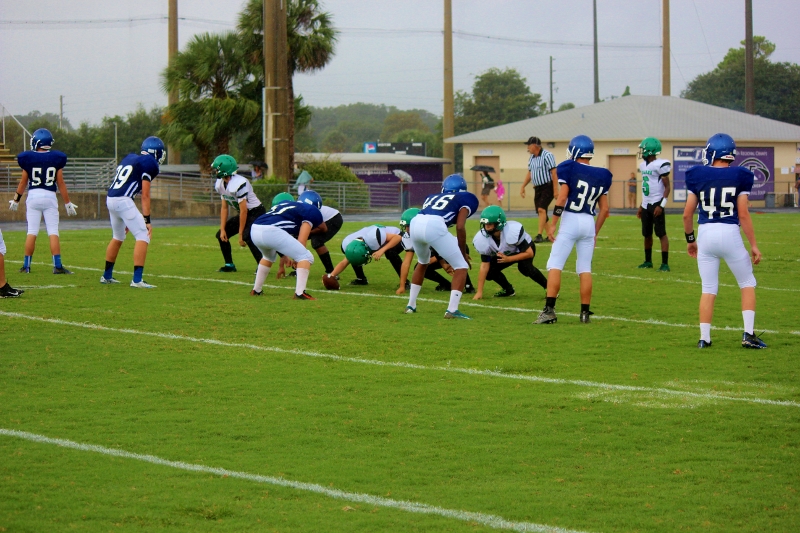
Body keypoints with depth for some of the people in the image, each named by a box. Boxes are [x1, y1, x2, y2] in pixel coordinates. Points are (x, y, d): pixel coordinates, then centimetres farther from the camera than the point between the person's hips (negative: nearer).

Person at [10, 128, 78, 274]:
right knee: (53, 232, 1)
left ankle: (26, 265, 9)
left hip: (33, 196, 0)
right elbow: (60, 183, 1)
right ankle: (57, 266, -5)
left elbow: (23, 182, 5)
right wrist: (67, 203, 11)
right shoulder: (57, 158, -3)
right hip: (50, 197, 0)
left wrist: (16, 200, 18)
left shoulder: (28, 159, -3)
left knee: (31, 232, 6)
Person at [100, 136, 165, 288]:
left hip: (110, 200, 9)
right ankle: (137, 280, -13)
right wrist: (147, 221, -7)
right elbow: (145, 195, -8)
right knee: (143, 237, -6)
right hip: (123, 201, -9)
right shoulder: (149, 163, -3)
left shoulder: (129, 158, 22)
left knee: (118, 237, 27)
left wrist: (127, 218, 30)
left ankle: (107, 276, 38)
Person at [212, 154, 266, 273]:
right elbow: (224, 207, 6)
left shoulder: (238, 184, -30)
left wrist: (240, 234, -22)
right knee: (221, 235, 6)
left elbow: (243, 211, -27)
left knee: (247, 236, -31)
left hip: (255, 213, -9)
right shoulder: (220, 184, -3)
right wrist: (222, 229, 0)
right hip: (242, 213, 9)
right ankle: (229, 265, 18)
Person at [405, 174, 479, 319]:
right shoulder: (465, 199, 20)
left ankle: (411, 305, 39)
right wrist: (463, 253, 16)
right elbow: (460, 227, 4)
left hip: (415, 223, 6)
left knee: (423, 262, 34)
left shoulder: (433, 198, 35)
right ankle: (452, 310, -4)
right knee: (461, 267, 8)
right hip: (434, 227, -6)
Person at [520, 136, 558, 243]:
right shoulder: (531, 158, 12)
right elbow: (529, 173, 22)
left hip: (548, 186, -9)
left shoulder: (547, 156, -13)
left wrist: (555, 189, -21)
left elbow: (553, 173, -17)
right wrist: (523, 187, 17)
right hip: (538, 188, 9)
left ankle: (539, 235, -22)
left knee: (541, 209, -20)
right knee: (541, 211, 8)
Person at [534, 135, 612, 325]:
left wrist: (553, 224, -7)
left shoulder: (570, 169, -6)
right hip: (589, 223, 5)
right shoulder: (601, 176, 10)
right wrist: (595, 232, 21)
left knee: (555, 265, -2)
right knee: (585, 268, 11)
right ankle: (585, 313, 10)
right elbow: (604, 210, 12)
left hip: (570, 221, -5)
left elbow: (562, 198, -13)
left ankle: (549, 310, -12)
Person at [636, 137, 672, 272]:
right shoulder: (644, 165, 13)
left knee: (661, 234, -7)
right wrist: (641, 206, 23)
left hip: (656, 204, -8)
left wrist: (661, 205, -19)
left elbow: (667, 187, -13)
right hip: (646, 205, 8)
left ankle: (665, 264, -8)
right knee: (647, 234, 14)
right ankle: (648, 261, 25)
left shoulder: (660, 165, -13)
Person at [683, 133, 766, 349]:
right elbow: (743, 214, -5)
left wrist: (690, 239, 20)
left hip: (705, 234, 2)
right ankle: (748, 333, 5)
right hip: (730, 234, -2)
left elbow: (687, 214, 4)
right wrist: (753, 245, 2)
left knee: (708, 289, 11)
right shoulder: (739, 177, -4)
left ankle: (704, 338, 8)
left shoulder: (698, 176, 1)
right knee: (747, 283, 14)